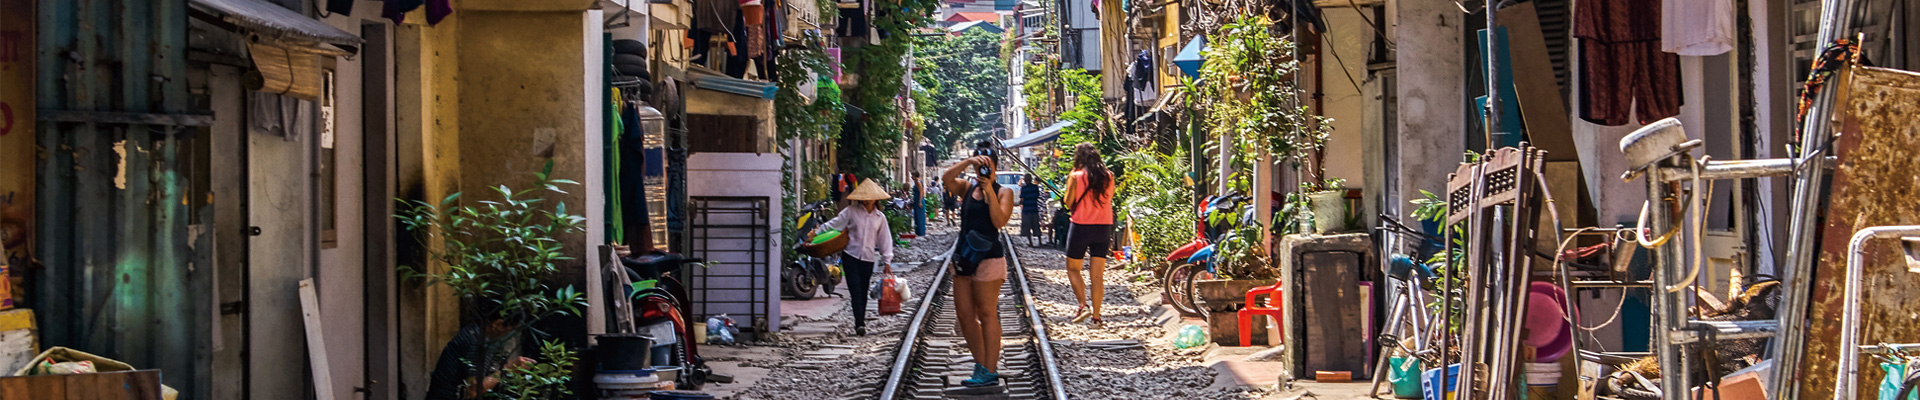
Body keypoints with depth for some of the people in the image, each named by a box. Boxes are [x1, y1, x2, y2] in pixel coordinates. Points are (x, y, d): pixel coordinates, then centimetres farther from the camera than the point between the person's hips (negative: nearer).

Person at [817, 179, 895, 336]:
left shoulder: (880, 217, 10)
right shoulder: (851, 211, 0)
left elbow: (885, 239, 14)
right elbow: (833, 224, 0)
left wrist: (887, 261, 11)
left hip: (868, 258, 3)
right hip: (851, 255, -3)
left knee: (863, 291, 6)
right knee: (855, 289, -11)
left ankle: (861, 322, 17)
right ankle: (859, 323, -16)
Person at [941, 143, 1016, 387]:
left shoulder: (1003, 193, -1)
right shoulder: (967, 188, 11)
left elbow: (1000, 221, -16)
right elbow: (947, 179, -8)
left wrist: (989, 191, -17)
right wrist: (968, 161, -17)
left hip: (988, 258, -6)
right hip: (963, 257, 6)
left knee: (986, 315, -4)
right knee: (964, 315, 9)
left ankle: (990, 372, -1)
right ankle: (980, 364, 20)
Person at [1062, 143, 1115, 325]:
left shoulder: (1076, 177, -9)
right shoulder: (1108, 177, 3)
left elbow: (1069, 203, -4)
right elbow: (1109, 200, 10)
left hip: (1081, 226, -4)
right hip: (1104, 226, 4)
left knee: (1073, 269, 10)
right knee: (1098, 274, 6)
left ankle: (1083, 305, -9)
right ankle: (1096, 314, 4)